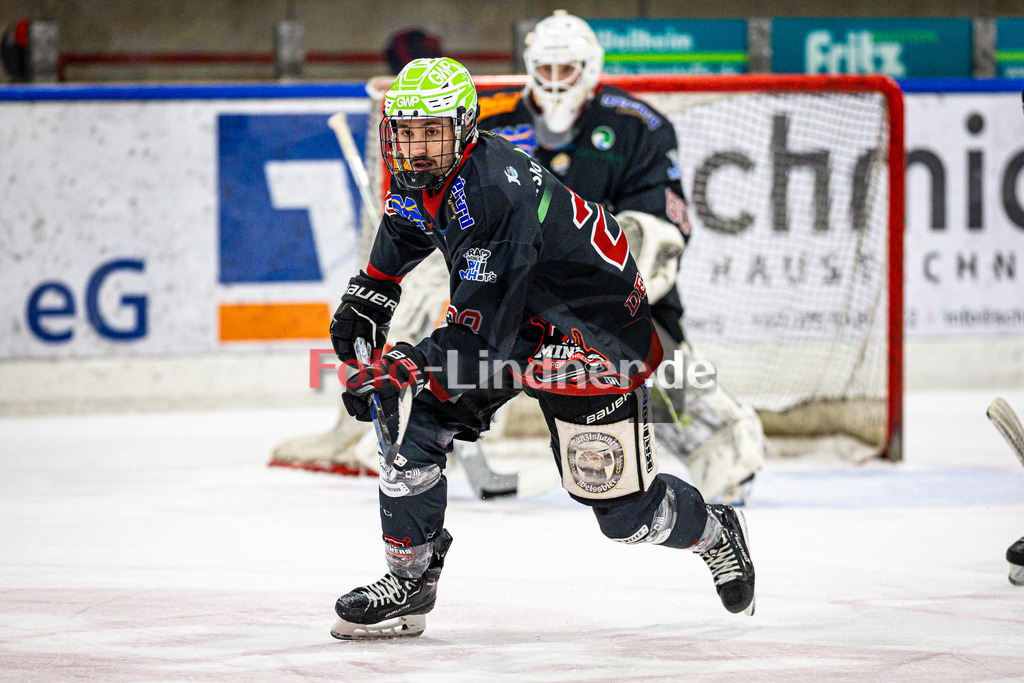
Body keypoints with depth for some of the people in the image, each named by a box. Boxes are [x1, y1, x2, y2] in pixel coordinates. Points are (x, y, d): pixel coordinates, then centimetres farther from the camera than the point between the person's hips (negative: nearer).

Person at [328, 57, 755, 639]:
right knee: (419, 426, -8)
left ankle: (716, 533, 31)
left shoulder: (496, 195, -35)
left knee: (622, 507, 0)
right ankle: (409, 582, 4)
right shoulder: (421, 176, -9)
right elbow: (404, 227, 20)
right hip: (517, 320, 8)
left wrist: (402, 369, -41)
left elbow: (481, 332, -37)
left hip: (597, 335, -8)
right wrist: (368, 296, 18)